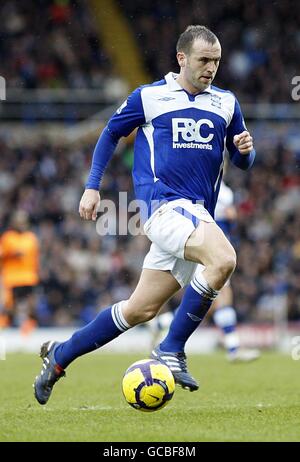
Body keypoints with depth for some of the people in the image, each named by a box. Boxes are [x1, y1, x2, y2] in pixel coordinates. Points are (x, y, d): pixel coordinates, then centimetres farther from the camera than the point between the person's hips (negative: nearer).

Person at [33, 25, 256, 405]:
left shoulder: (226, 103, 14)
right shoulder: (149, 96, 3)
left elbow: (242, 161, 20)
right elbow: (111, 133, 16)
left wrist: (245, 150, -4)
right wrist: (92, 186, 9)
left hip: (198, 213, 5)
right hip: (163, 202, -5)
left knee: (141, 309, 5)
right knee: (223, 260, -31)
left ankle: (60, 355, 22)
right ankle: (172, 352, -20)